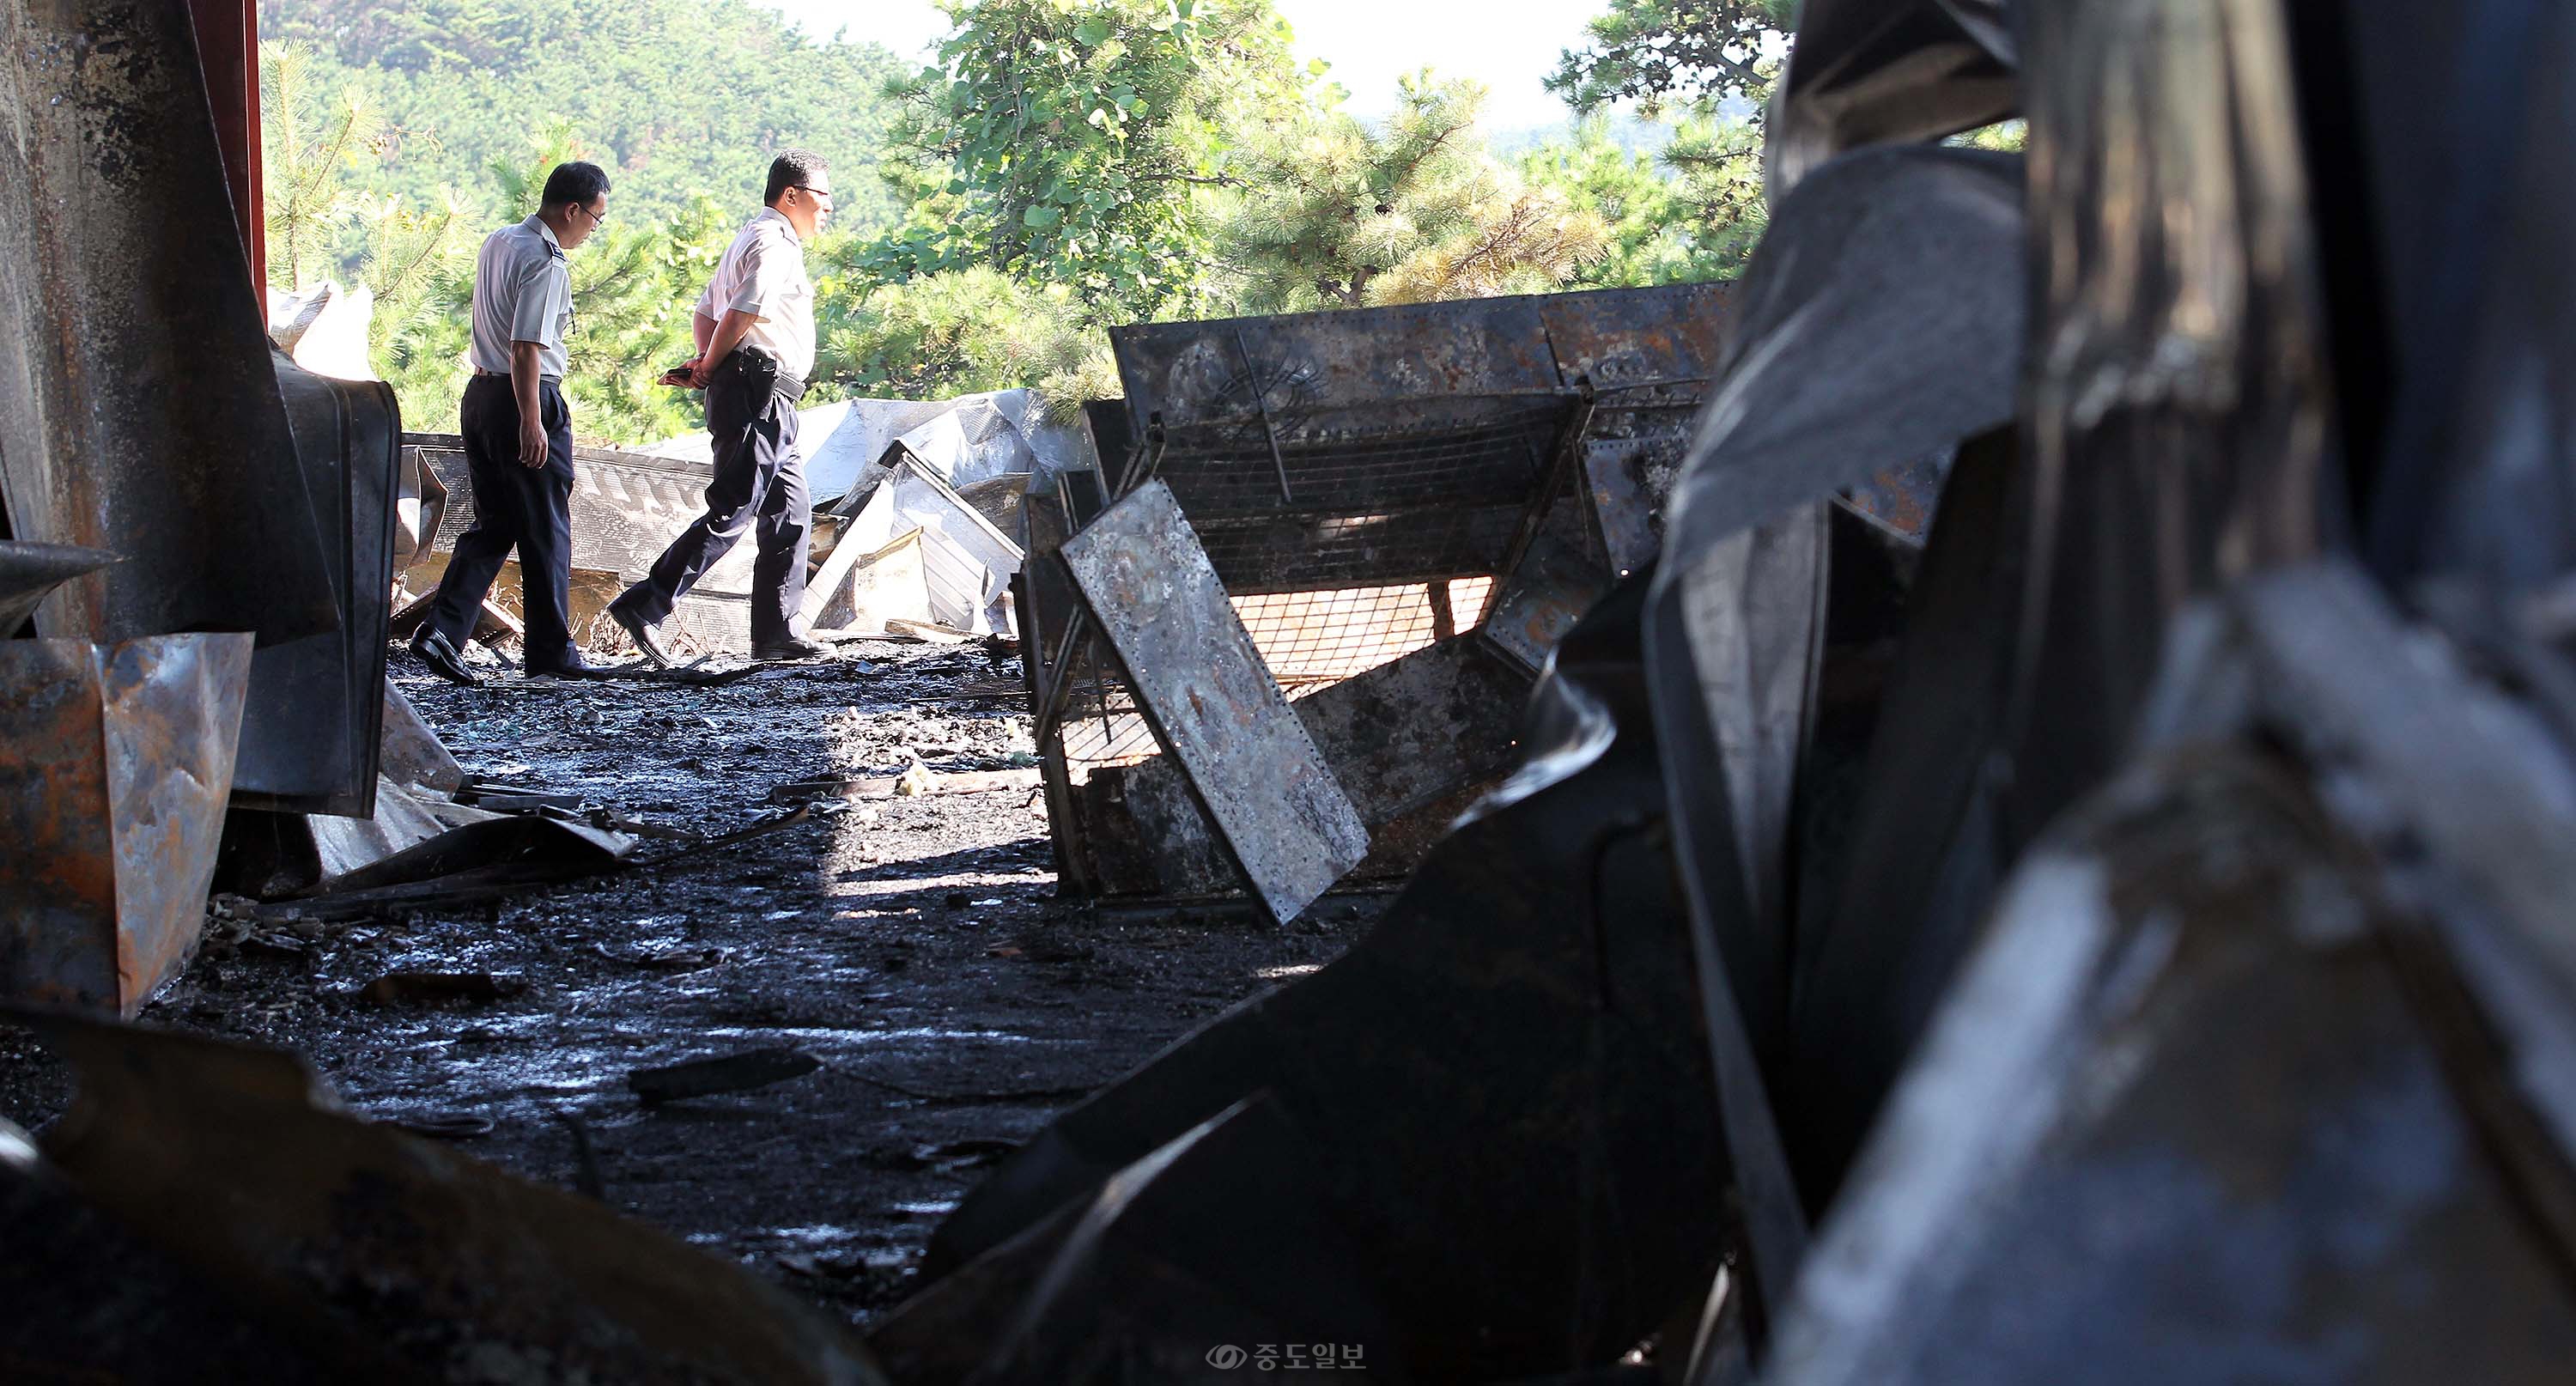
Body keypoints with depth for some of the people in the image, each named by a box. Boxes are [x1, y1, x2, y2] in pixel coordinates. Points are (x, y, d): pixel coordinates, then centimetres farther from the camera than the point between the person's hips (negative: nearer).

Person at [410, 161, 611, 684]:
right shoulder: (546, 265, -17)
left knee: (492, 524, 11)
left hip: (480, 393, 9)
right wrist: (532, 421, -24)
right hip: (526, 400, -9)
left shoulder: (497, 242, 12)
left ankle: (442, 631, -2)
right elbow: (526, 348, -24)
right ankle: (551, 650, 11)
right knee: (545, 529, 3)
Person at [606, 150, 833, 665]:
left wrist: (706, 363, 6)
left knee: (791, 513, 11)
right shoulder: (775, 243, -9)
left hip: (769, 406, 11)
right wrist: (710, 369, -6)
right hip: (758, 394, -11)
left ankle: (776, 633, 12)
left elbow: (707, 309, 23)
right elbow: (742, 313, -20)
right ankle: (641, 606, -17)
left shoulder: (751, 239, 24)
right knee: (732, 512, -14)